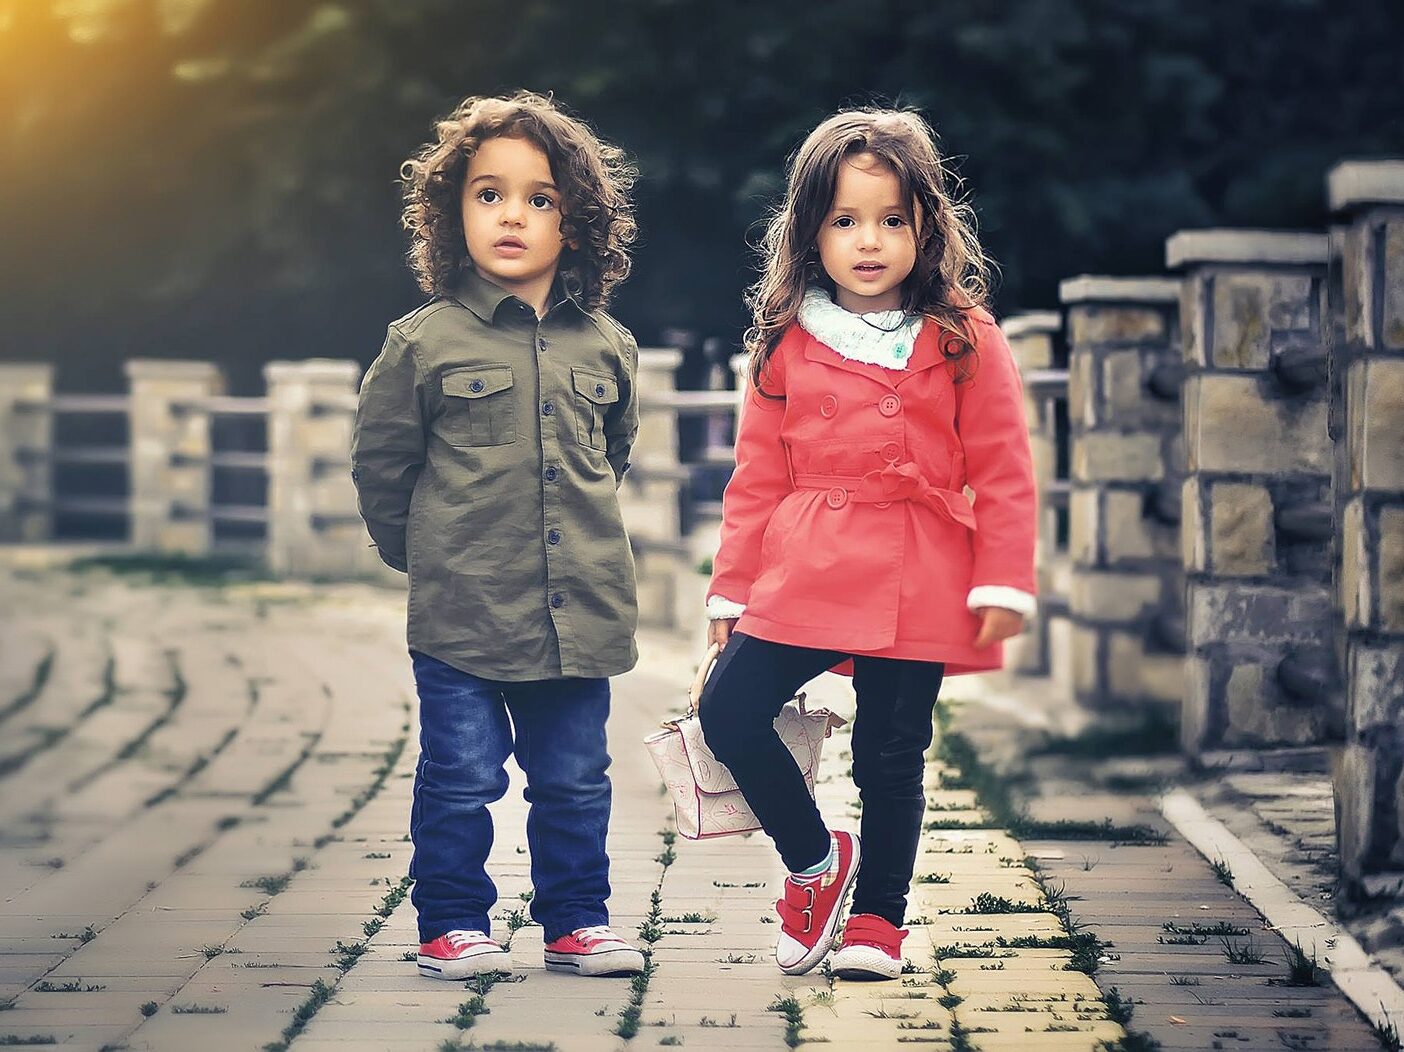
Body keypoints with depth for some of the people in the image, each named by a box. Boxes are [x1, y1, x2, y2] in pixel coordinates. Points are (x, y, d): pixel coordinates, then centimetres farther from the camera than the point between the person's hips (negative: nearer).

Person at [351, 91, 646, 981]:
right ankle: (455, 925, 15)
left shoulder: (605, 347, 4)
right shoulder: (426, 343, -6)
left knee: (576, 782, 12)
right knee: (461, 780, 3)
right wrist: (428, 555, 7)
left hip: (580, 612, 3)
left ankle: (577, 921, 24)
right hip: (462, 612, -3)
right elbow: (380, 462, 2)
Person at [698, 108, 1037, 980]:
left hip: (914, 588, -2)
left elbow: (1003, 472, -1)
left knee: (891, 758, 4)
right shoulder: (787, 343, 6)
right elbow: (758, 476, 10)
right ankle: (816, 859, 14)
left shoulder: (963, 341, 0)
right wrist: (733, 588, 9)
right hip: (801, 575, 2)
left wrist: (1003, 583, -8)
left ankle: (878, 918, 22)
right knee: (729, 714, -9)